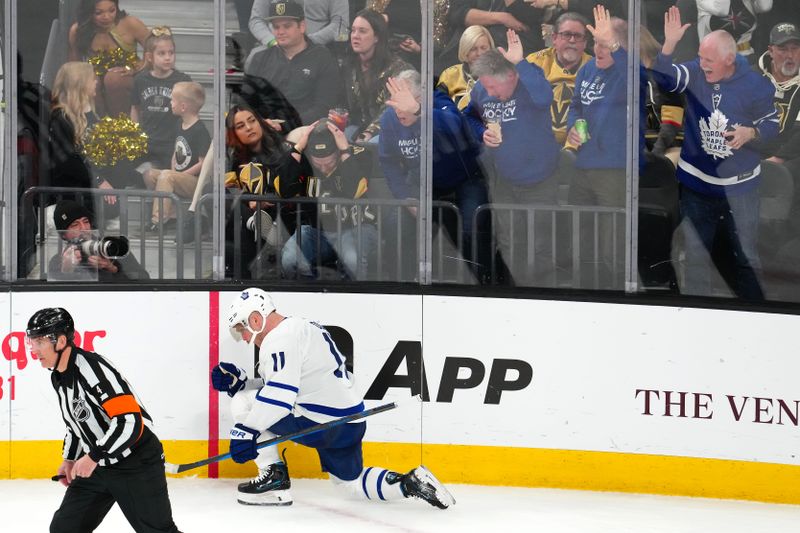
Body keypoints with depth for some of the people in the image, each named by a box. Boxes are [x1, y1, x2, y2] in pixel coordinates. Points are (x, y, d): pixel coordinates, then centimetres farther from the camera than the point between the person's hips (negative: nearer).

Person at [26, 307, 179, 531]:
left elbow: (130, 421, -30)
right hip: (97, 467, 9)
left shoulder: (92, 367, -25)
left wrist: (93, 457, -28)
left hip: (137, 464, -9)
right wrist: (70, 459, 15)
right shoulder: (58, 377, 6)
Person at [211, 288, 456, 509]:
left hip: (323, 424, -10)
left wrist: (246, 430, -27)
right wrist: (239, 381, 12)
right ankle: (409, 483, 10)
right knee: (351, 482, 27)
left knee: (243, 403, -3)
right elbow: (275, 388, 23)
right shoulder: (301, 327, 19)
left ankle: (274, 475, -2)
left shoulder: (281, 338, -13)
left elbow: (279, 395, -25)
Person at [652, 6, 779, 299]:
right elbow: (663, 79, -23)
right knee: (695, 253, 13)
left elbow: (771, 123, -2)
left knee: (746, 256, 8)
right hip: (696, 180, 2)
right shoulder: (695, 72, -9)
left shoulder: (756, 85, -13)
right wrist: (669, 44, -36)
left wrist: (751, 133, -24)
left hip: (739, 185, -2)